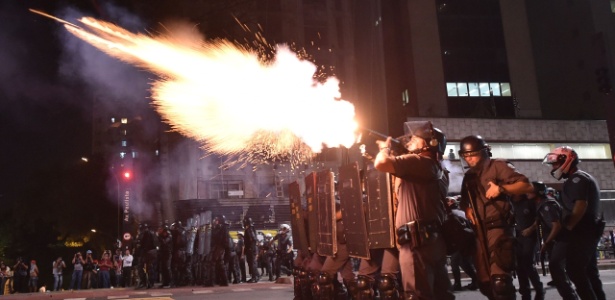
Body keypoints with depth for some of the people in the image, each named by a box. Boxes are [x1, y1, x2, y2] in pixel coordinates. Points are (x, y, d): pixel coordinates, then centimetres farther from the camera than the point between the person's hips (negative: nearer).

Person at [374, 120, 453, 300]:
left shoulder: (420, 161, -8)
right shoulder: (437, 169, 21)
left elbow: (380, 163, -20)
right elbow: (403, 193, 28)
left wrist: (385, 148, 3)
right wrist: (393, 159, 25)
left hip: (417, 240, -10)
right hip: (433, 239, 10)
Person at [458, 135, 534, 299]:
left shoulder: (498, 166, -2)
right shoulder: (468, 176, 18)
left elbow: (527, 186, -9)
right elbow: (464, 201, 30)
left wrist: (501, 188, -21)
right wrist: (467, 209, 7)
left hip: (499, 228, -7)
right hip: (479, 232, 7)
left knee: (500, 281, -20)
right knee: (485, 283, 11)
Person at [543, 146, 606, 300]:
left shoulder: (577, 179, -13)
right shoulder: (583, 177, 20)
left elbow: (580, 206, -23)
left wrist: (568, 227, -14)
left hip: (582, 231, -11)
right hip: (589, 230, 11)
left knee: (574, 269, -9)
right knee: (589, 270, 14)